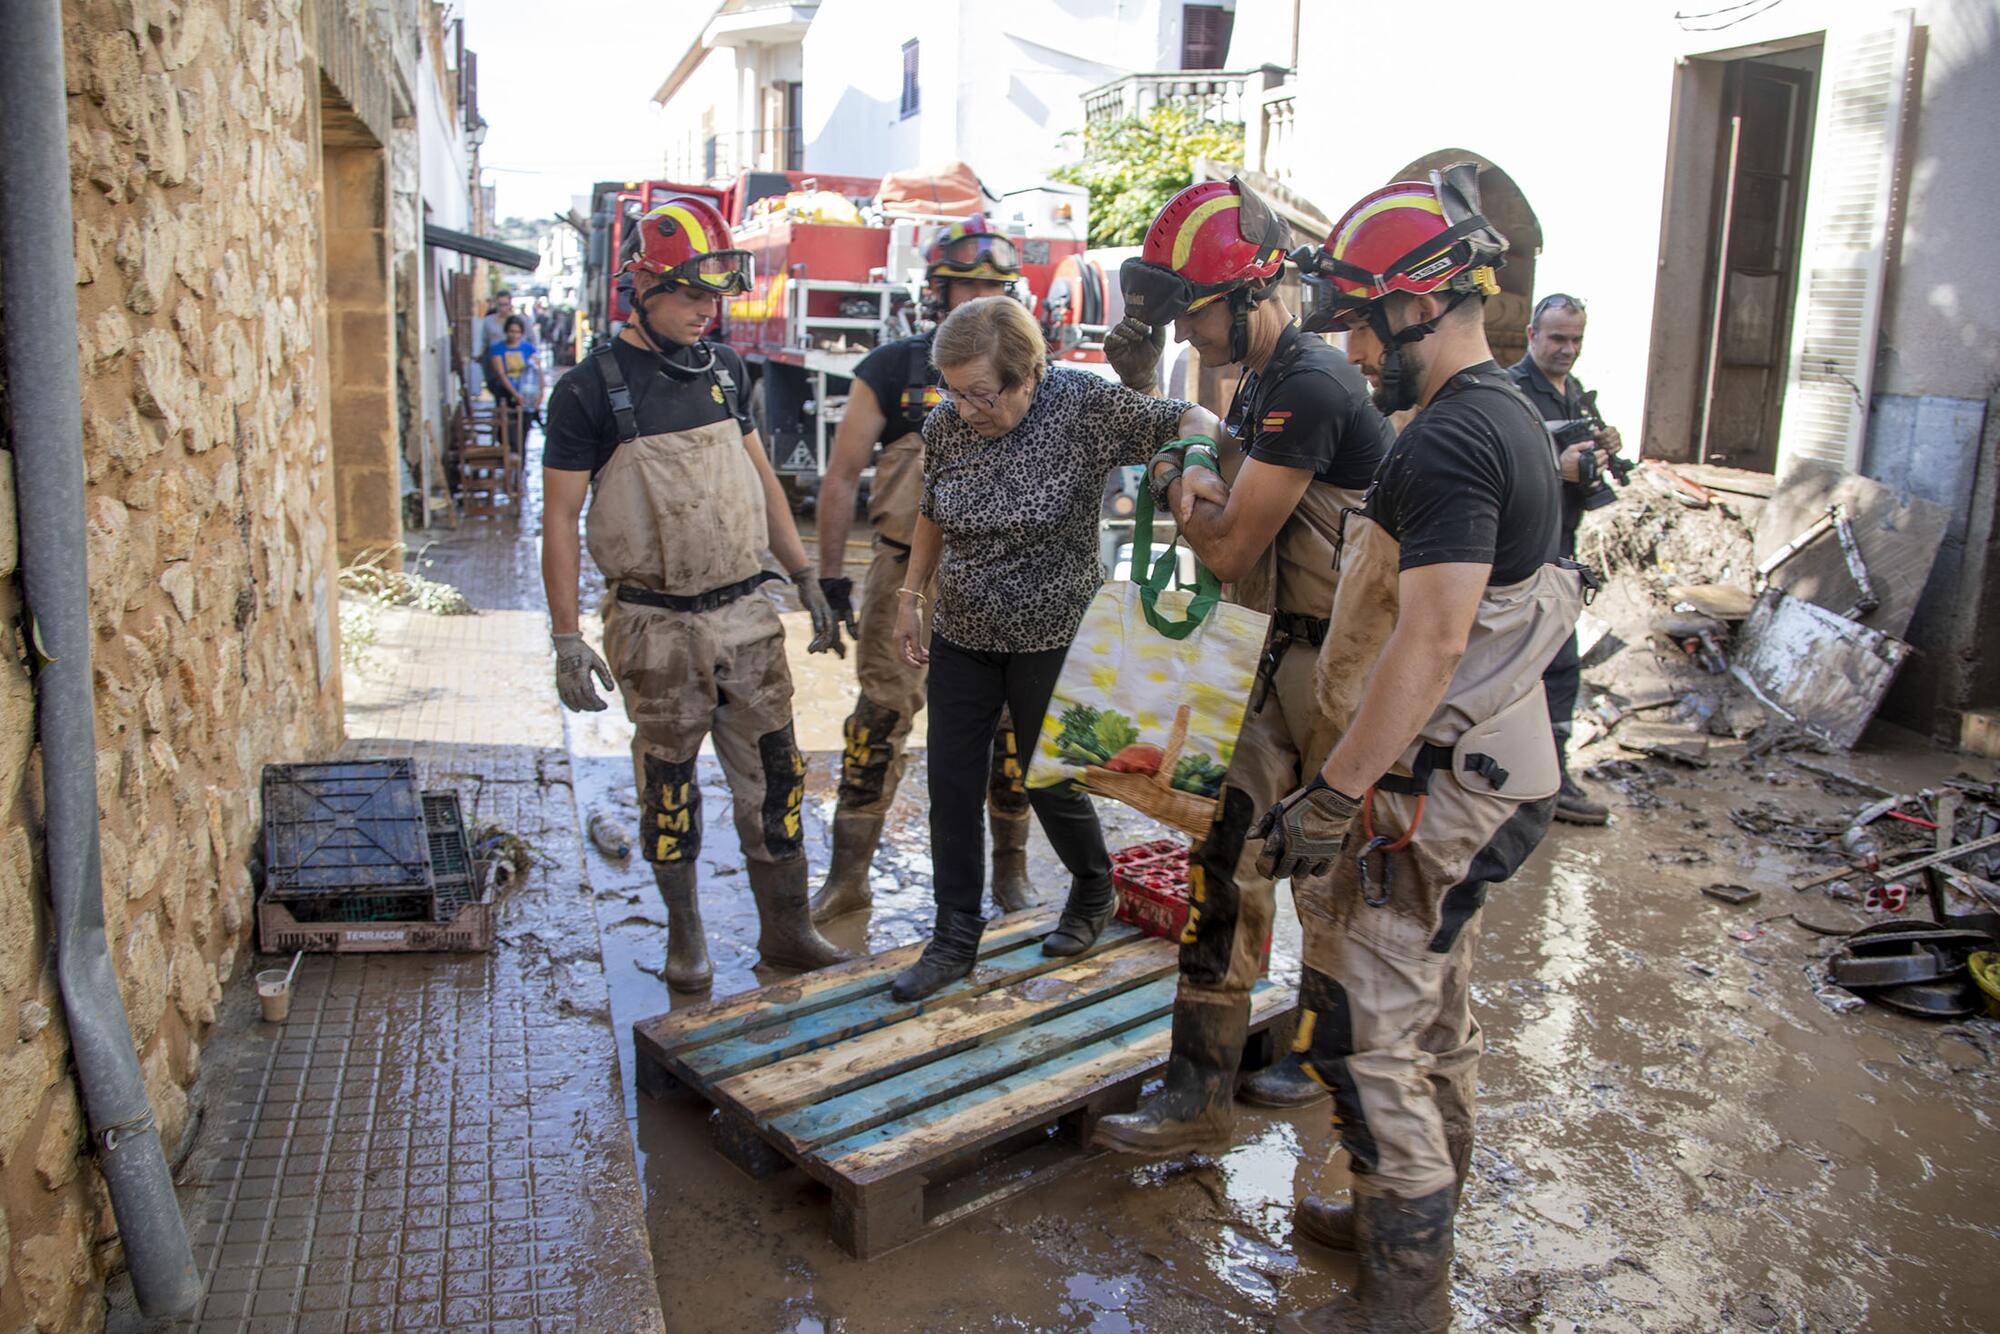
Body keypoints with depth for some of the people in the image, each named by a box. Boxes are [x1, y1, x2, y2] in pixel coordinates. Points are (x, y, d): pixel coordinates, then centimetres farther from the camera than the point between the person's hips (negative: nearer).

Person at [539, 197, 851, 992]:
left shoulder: (723, 370, 7)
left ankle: (785, 929, 20)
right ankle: (685, 933, 28)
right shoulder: (590, 390, -8)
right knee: (669, 786, 10)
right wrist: (567, 640, -11)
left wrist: (805, 578, 13)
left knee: (774, 777, 7)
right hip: (657, 628, -4)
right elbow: (559, 517, -7)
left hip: (745, 614, 4)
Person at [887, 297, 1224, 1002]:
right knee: (952, 785, 6)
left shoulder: (1083, 405, -18)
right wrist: (911, 598, 11)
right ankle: (955, 938, 21)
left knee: (1051, 782, 9)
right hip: (961, 634, 5)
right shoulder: (945, 425, -5)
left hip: (1051, 638, -4)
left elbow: (1195, 420, -16)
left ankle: (1093, 895, 39)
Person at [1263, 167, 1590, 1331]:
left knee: (1361, 1030, -2)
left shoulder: (1450, 441, -21)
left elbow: (1432, 639, -28)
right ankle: (1417, 1213, 39)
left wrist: (1333, 796, -24)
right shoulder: (1511, 417, 12)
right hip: (1490, 774, 11)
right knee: (1434, 1013, 21)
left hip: (1438, 789, -10)